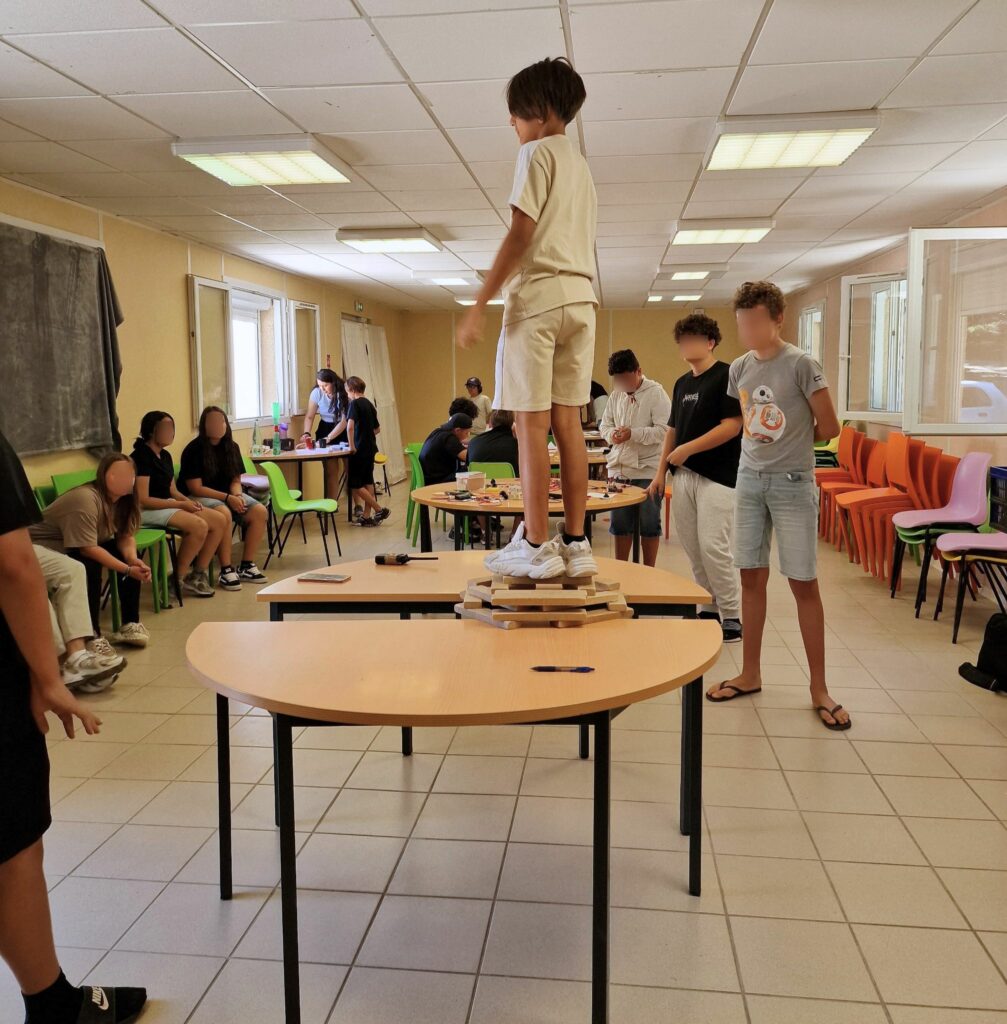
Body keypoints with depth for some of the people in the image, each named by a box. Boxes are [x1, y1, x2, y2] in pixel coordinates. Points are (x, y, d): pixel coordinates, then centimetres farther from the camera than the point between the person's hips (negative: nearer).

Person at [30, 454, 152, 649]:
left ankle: (130, 624, -4)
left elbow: (125, 536, -9)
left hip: (79, 548, 9)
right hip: (46, 548, -8)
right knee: (91, 566, -33)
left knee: (131, 557, -9)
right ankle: (90, 634, -23)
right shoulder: (85, 499, -32)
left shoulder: (123, 499, -5)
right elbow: (88, 549, -34)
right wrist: (128, 570, -34)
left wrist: (133, 560, -30)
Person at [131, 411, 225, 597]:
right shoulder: (141, 456, -15)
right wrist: (181, 505, -20)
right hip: (146, 511, -9)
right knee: (199, 525, -29)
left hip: (166, 504, 9)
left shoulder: (165, 456, 13)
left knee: (219, 521, -7)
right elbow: (142, 500, -21)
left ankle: (199, 574, 1)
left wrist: (187, 500, -6)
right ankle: (178, 579, -14)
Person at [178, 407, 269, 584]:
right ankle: (226, 570, -26)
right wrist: (228, 498, -23)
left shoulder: (231, 447, 5)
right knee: (224, 514, -37)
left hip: (227, 495, 7)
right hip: (197, 497, -6)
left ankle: (246, 566, -10)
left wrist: (237, 496, -16)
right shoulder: (193, 450, -14)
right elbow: (196, 488, -17)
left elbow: (236, 480, 8)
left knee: (259, 511, -17)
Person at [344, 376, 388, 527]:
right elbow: (377, 429, 19)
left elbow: (350, 426, -28)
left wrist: (352, 445, -21)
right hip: (371, 448, 8)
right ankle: (366, 516, 13)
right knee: (367, 482, 11)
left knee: (355, 485, -1)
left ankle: (380, 510, -2)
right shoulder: (369, 404, 11)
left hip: (359, 450, -8)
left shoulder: (354, 403, -13)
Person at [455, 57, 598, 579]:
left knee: (531, 419, -9)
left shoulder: (537, 152, -3)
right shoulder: (580, 164, 24)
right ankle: (575, 543, 4)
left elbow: (521, 233, -13)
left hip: (539, 293, -8)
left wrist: (480, 302, -13)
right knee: (567, 420, 4)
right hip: (581, 298, 8)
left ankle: (536, 546, -10)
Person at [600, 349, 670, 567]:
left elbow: (664, 430, -15)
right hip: (619, 469, 5)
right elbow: (605, 424, 15)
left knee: (649, 525, 7)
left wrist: (632, 434, -22)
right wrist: (611, 434, -8)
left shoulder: (656, 393, -9)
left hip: (648, 471, -5)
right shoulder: (616, 395, 7)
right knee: (620, 524, 12)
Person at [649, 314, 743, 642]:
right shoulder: (682, 383, 17)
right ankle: (709, 609, 21)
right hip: (684, 476, 8)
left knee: (713, 546, -11)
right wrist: (661, 472, 14)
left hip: (717, 477, -8)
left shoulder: (727, 376, -7)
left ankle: (732, 617, 0)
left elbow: (732, 426, -15)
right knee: (692, 548, 9)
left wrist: (687, 449, -16)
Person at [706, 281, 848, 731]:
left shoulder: (801, 365, -10)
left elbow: (828, 427, -6)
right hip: (749, 479, 5)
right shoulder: (739, 368, 5)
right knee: (752, 577, 9)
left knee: (803, 583, 0)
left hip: (792, 483, -5)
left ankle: (819, 688, 10)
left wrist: (791, 443, 5)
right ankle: (750, 674, 21)